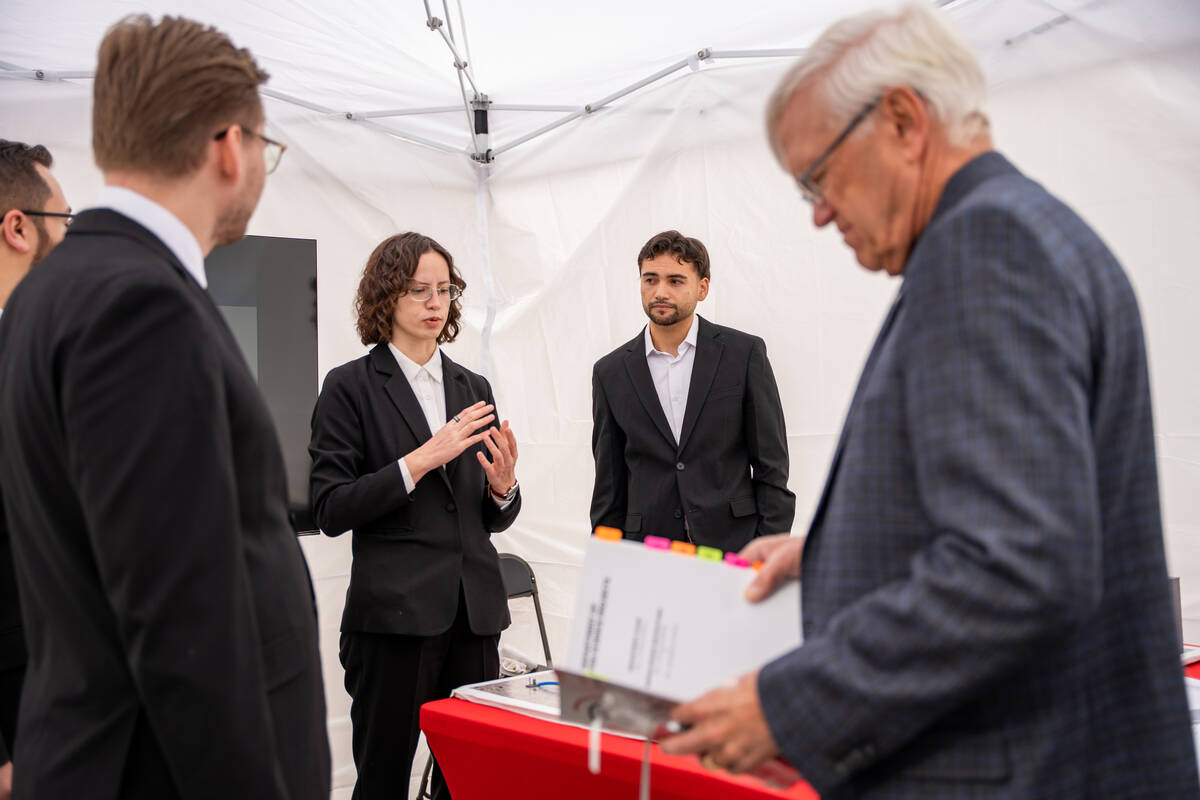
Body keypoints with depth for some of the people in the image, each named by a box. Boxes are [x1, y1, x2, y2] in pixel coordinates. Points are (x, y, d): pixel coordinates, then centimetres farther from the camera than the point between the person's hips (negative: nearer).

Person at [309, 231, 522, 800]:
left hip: (475, 612, 5)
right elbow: (331, 510, -9)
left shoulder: (472, 388, 14)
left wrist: (503, 486, -5)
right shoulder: (350, 387, -1)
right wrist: (422, 459, -16)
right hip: (394, 613, -4)